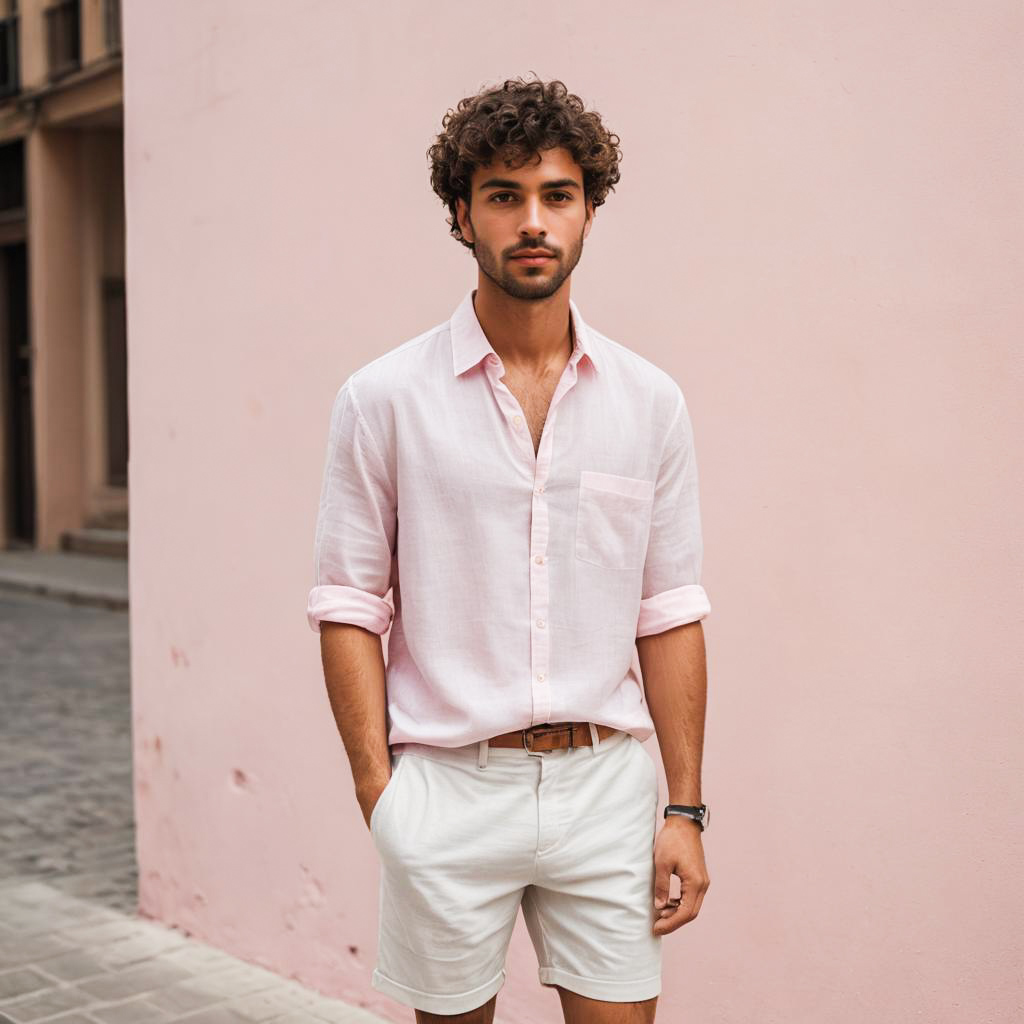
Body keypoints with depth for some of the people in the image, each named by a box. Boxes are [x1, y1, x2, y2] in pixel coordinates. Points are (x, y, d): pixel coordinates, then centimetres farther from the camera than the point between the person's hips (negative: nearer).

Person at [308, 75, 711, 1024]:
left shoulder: (649, 401, 4)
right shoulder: (383, 399, -3)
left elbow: (669, 616, 5)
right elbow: (349, 609, -2)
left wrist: (684, 809, 3)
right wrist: (379, 794, -8)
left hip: (605, 782, 2)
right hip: (450, 789, -2)